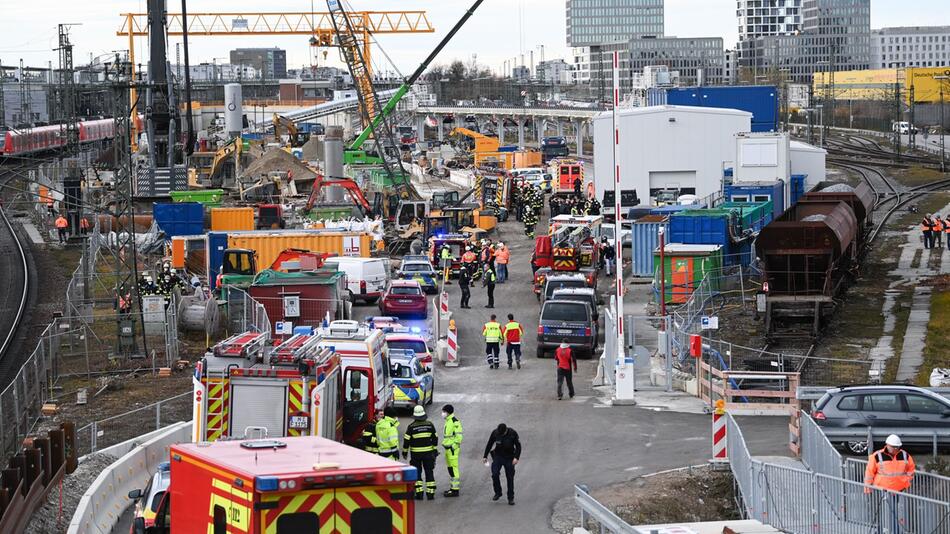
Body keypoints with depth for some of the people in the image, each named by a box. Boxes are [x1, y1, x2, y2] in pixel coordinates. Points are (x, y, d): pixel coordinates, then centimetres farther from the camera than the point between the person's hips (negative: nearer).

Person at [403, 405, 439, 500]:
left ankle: (419, 493, 2)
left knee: (417, 473, 7)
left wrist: (405, 451, 4)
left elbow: (406, 440, -7)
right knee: (429, 472, 9)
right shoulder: (430, 425, -2)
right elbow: (435, 438, 4)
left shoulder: (411, 426, -10)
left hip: (415, 454, -2)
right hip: (428, 453, 2)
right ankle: (430, 493, 7)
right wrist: (435, 450, 15)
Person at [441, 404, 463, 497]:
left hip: (452, 448, -11)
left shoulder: (455, 421, -14)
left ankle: (455, 490, -8)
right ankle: (452, 487, 23)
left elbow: (459, 435, -18)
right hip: (448, 448, 11)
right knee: (450, 468, 15)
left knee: (453, 468, -9)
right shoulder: (448, 421, 16)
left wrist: (454, 446, -19)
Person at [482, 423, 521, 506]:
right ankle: (498, 493, 7)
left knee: (510, 478, 0)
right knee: (495, 475, -13)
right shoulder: (495, 433, -12)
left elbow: (518, 446, -7)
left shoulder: (513, 434, -16)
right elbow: (489, 445, 2)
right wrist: (485, 456, 4)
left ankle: (511, 498, 10)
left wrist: (516, 457, -20)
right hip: (498, 456, 1)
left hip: (509, 458, -1)